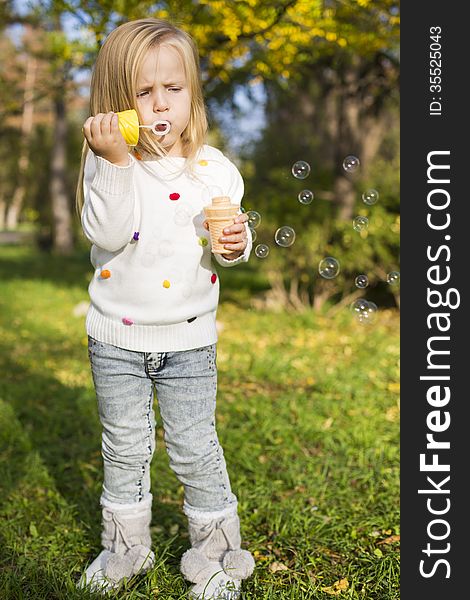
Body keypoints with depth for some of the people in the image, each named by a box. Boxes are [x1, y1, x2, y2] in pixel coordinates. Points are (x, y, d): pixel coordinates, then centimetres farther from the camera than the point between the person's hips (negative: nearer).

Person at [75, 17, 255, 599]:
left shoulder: (213, 168, -4)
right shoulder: (108, 163, -9)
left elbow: (229, 245, 4)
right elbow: (108, 233, -24)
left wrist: (234, 243, -18)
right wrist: (115, 162, -32)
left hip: (188, 338, 0)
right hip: (116, 336, 0)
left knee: (194, 448, 8)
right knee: (124, 448, 15)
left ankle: (217, 551, 29)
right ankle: (125, 547, 36)